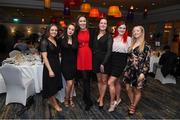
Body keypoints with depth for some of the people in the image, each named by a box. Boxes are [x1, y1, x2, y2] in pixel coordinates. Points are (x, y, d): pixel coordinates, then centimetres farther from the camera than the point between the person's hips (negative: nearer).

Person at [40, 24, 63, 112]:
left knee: (55, 85, 16)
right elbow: (44, 57, -17)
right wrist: (50, 70, -20)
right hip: (49, 67, -7)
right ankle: (55, 103, 24)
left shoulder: (56, 41, 9)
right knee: (51, 86, 6)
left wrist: (58, 66, 6)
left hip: (57, 66, 7)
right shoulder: (44, 42, -12)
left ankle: (51, 100, 36)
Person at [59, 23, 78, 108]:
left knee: (72, 82, 12)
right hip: (65, 63, -4)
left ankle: (71, 99, 28)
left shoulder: (75, 40, 3)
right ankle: (66, 99, 21)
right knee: (69, 82, -5)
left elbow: (76, 52, 5)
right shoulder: (61, 39, -6)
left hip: (73, 63, 4)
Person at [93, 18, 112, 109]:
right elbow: (93, 48, 9)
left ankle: (101, 99, 18)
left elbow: (109, 50, -12)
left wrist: (103, 63, -18)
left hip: (105, 60, -4)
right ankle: (100, 96, 29)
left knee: (104, 80, 5)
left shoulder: (109, 36, -5)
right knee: (99, 80, 13)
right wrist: (93, 60, 0)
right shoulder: (95, 35, 9)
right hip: (96, 60, 4)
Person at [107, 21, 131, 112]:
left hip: (121, 61, -5)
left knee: (110, 82, -10)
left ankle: (112, 102, 10)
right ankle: (117, 99, 39)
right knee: (116, 81, 18)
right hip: (113, 61, 5)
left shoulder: (128, 38, -2)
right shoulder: (113, 38, 10)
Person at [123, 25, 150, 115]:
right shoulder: (131, 44, 10)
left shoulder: (146, 46, -5)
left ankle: (133, 106, 30)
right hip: (129, 70, 5)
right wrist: (126, 70, 10)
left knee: (137, 90, 9)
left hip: (139, 71, -5)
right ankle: (131, 103, 34)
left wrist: (143, 73, -15)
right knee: (128, 88, 9)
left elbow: (147, 61, -8)